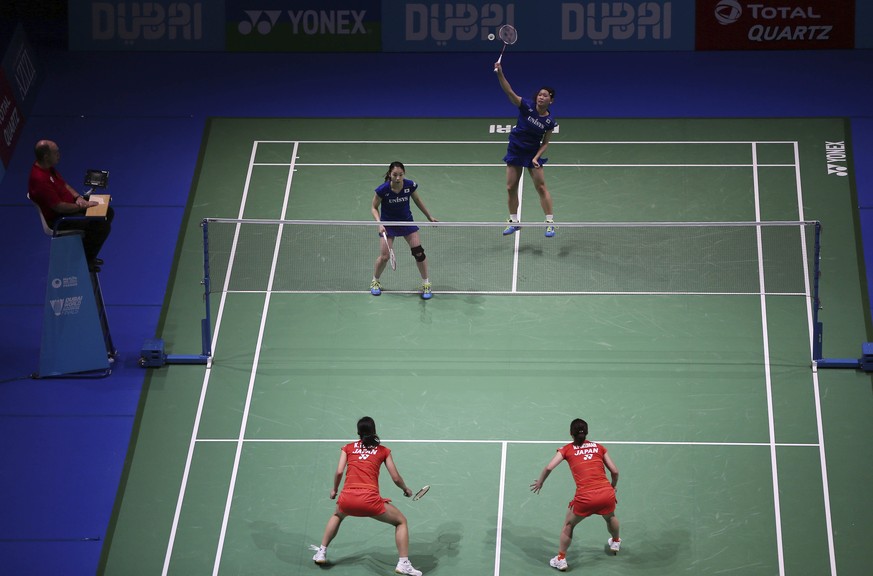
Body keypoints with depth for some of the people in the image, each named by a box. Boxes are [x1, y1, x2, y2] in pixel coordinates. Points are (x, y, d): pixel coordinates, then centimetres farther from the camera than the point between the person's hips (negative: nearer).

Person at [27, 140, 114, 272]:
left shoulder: (48, 168, 0)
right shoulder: (40, 179, -32)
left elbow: (65, 185, 14)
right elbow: (58, 207, -28)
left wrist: (78, 197, -4)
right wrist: (83, 206, -18)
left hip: (70, 206, 10)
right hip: (58, 219, -10)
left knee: (108, 212, 13)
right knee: (102, 225, -19)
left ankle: (88, 253, 22)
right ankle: (85, 260, 2)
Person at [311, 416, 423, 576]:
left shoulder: (348, 448, 16)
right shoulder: (383, 451, 13)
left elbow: (339, 472, 4)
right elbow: (396, 478, 11)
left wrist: (334, 490, 23)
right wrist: (406, 489, 32)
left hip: (347, 499, 3)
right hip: (370, 500, -3)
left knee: (337, 515, 40)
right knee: (401, 521, 18)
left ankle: (321, 553, 35)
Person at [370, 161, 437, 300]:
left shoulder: (410, 185, -19)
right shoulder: (383, 189, -25)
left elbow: (417, 200, 2)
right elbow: (374, 208, -9)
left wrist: (430, 217, 10)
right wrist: (379, 223, -24)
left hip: (406, 221, 2)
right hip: (388, 223, -2)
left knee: (418, 251, -8)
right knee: (384, 256, -6)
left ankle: (426, 284, 9)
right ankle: (375, 282, 23)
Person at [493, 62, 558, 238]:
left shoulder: (550, 121, -10)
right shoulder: (527, 106, -14)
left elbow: (545, 143, -1)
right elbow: (509, 91, -25)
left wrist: (536, 158, -17)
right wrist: (500, 73, -39)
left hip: (533, 153, -1)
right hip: (515, 150, 1)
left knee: (541, 187, -6)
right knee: (511, 187, 5)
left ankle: (550, 222, 0)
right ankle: (514, 221, 20)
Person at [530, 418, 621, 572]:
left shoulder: (567, 449, 7)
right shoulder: (598, 447, 12)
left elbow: (549, 467, -4)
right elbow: (614, 471, 12)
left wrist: (540, 482, 14)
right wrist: (613, 486, 32)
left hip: (585, 498, -2)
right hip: (607, 494, 2)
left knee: (568, 525, 25)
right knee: (610, 517, 37)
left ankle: (561, 559, 28)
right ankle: (615, 542, 61)